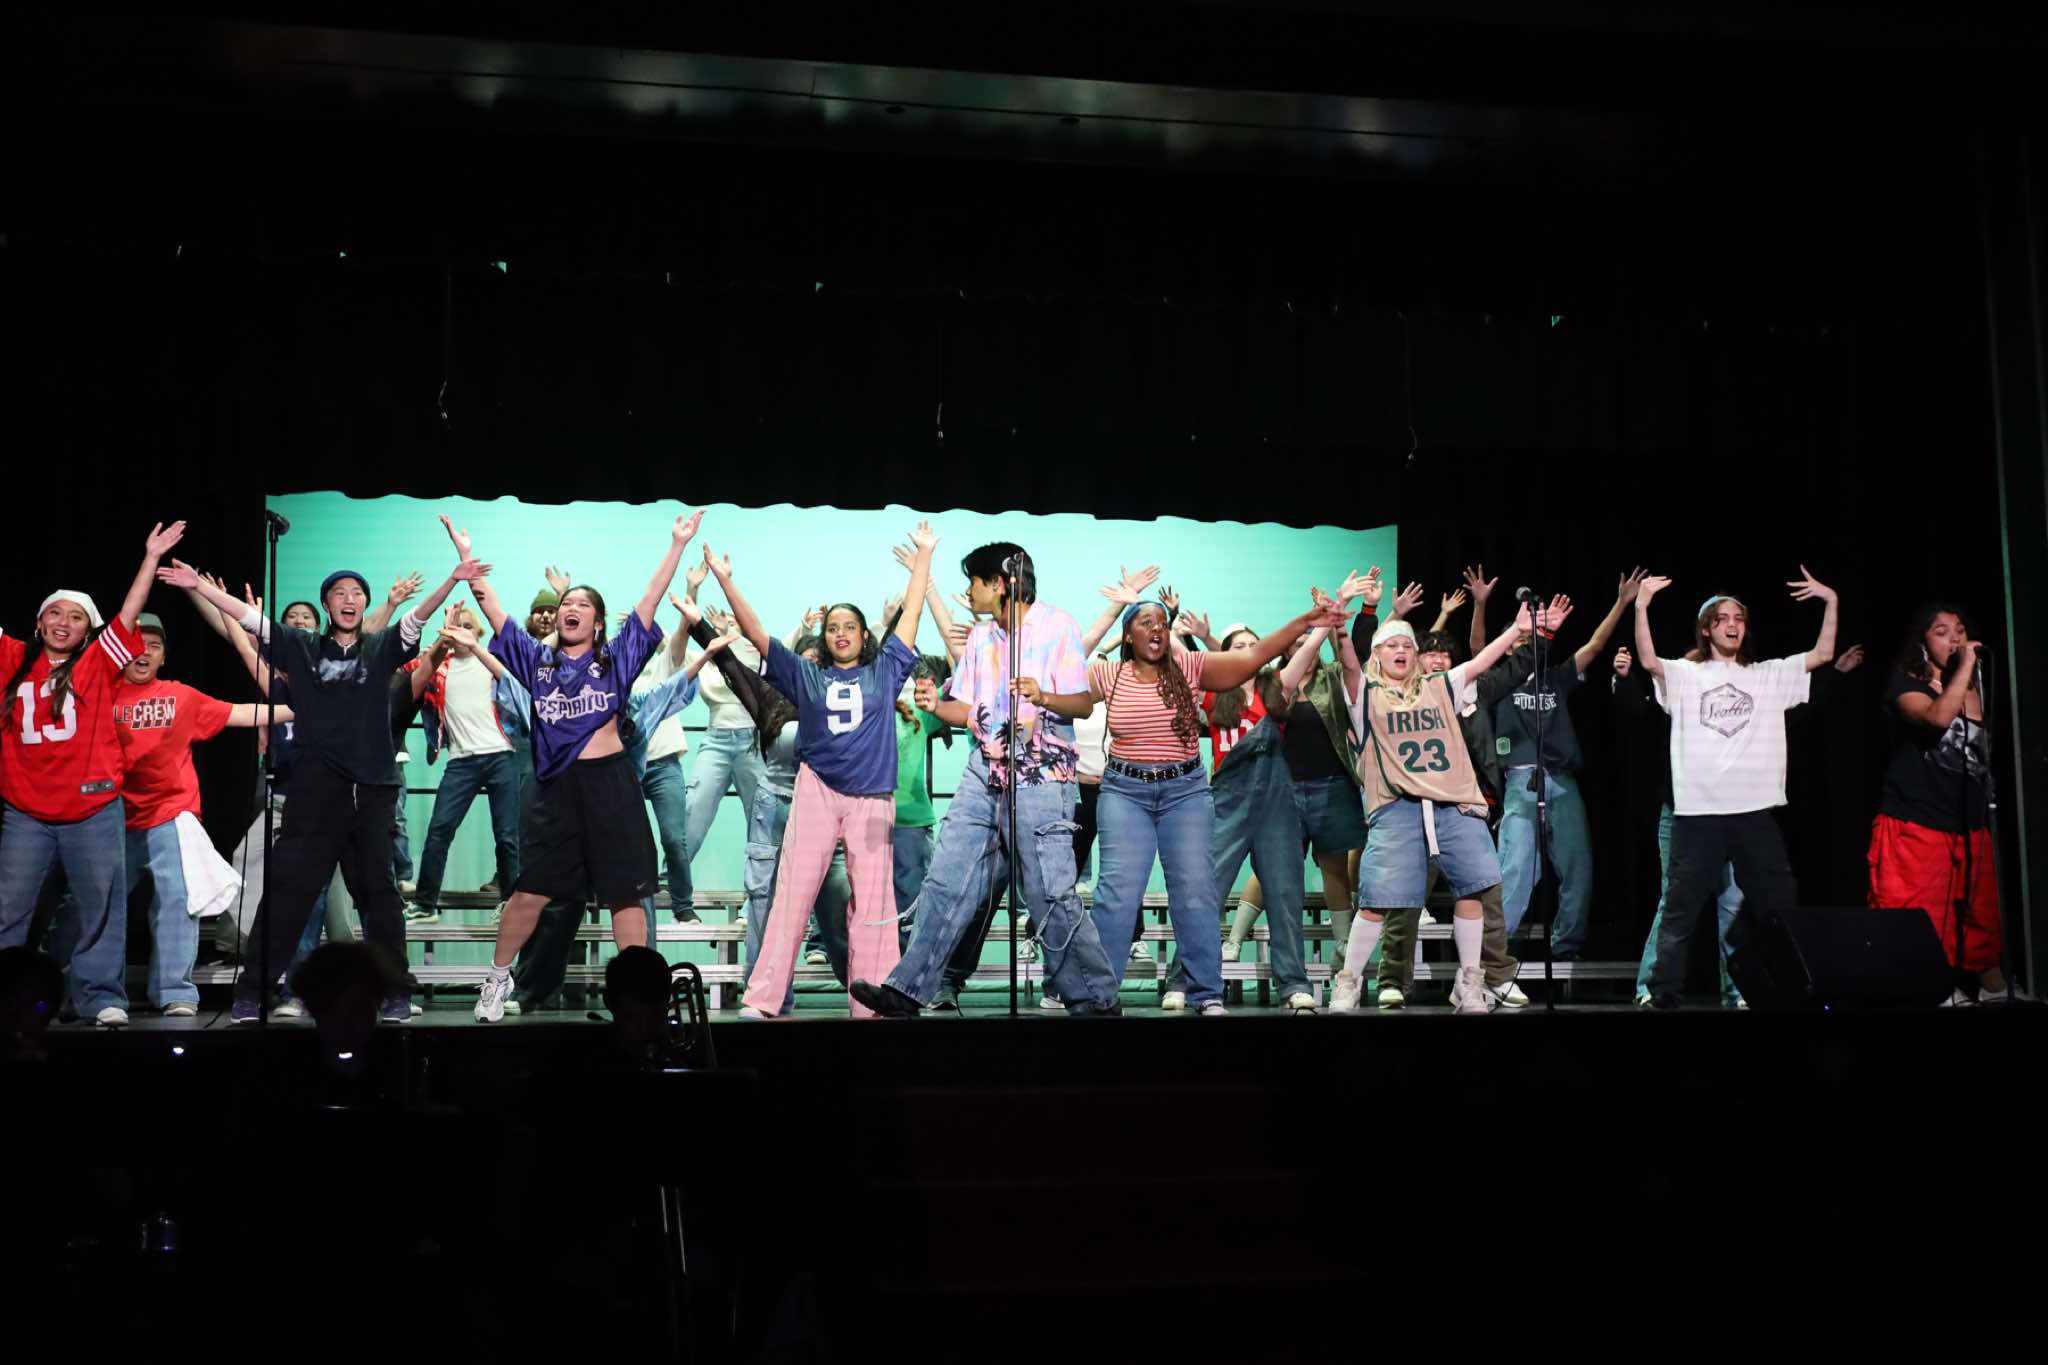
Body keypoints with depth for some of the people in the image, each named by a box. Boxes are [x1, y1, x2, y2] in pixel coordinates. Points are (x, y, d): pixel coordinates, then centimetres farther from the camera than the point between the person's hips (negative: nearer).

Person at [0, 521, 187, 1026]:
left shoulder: (97, 664, 4)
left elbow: (129, 615, 0)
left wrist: (151, 559, -5)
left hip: (92, 808, -2)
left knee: (100, 905, 0)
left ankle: (101, 995, 6)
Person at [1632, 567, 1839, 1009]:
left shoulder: (1767, 675, 14)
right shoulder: (1685, 675, 5)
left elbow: (1822, 655, 8)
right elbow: (1649, 661, -12)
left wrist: (1831, 602, -2)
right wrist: (1641, 607, -22)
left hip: (1755, 810, 3)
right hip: (1697, 811, -3)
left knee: (1779, 906, 8)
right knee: (1681, 908, 2)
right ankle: (1663, 994, 6)